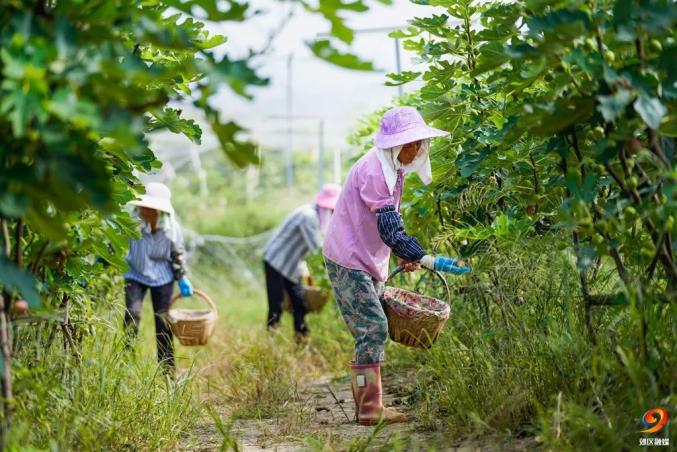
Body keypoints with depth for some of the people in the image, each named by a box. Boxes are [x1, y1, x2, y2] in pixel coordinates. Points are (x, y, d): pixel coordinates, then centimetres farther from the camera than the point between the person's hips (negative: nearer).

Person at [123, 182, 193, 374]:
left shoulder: (172, 228, -18)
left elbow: (177, 255, -1)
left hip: (162, 278, 1)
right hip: (135, 275, -1)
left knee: (163, 320, 4)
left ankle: (168, 369, 17)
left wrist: (182, 278, 1)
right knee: (132, 314, -18)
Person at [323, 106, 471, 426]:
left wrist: (404, 255, 5)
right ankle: (370, 409, -11)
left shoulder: (392, 170, 9)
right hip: (348, 261, -10)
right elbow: (390, 230, -29)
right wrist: (430, 262, -34)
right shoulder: (373, 172, -23)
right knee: (374, 328, -14)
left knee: (372, 332, 10)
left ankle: (369, 407, 15)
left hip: (367, 262, 10)